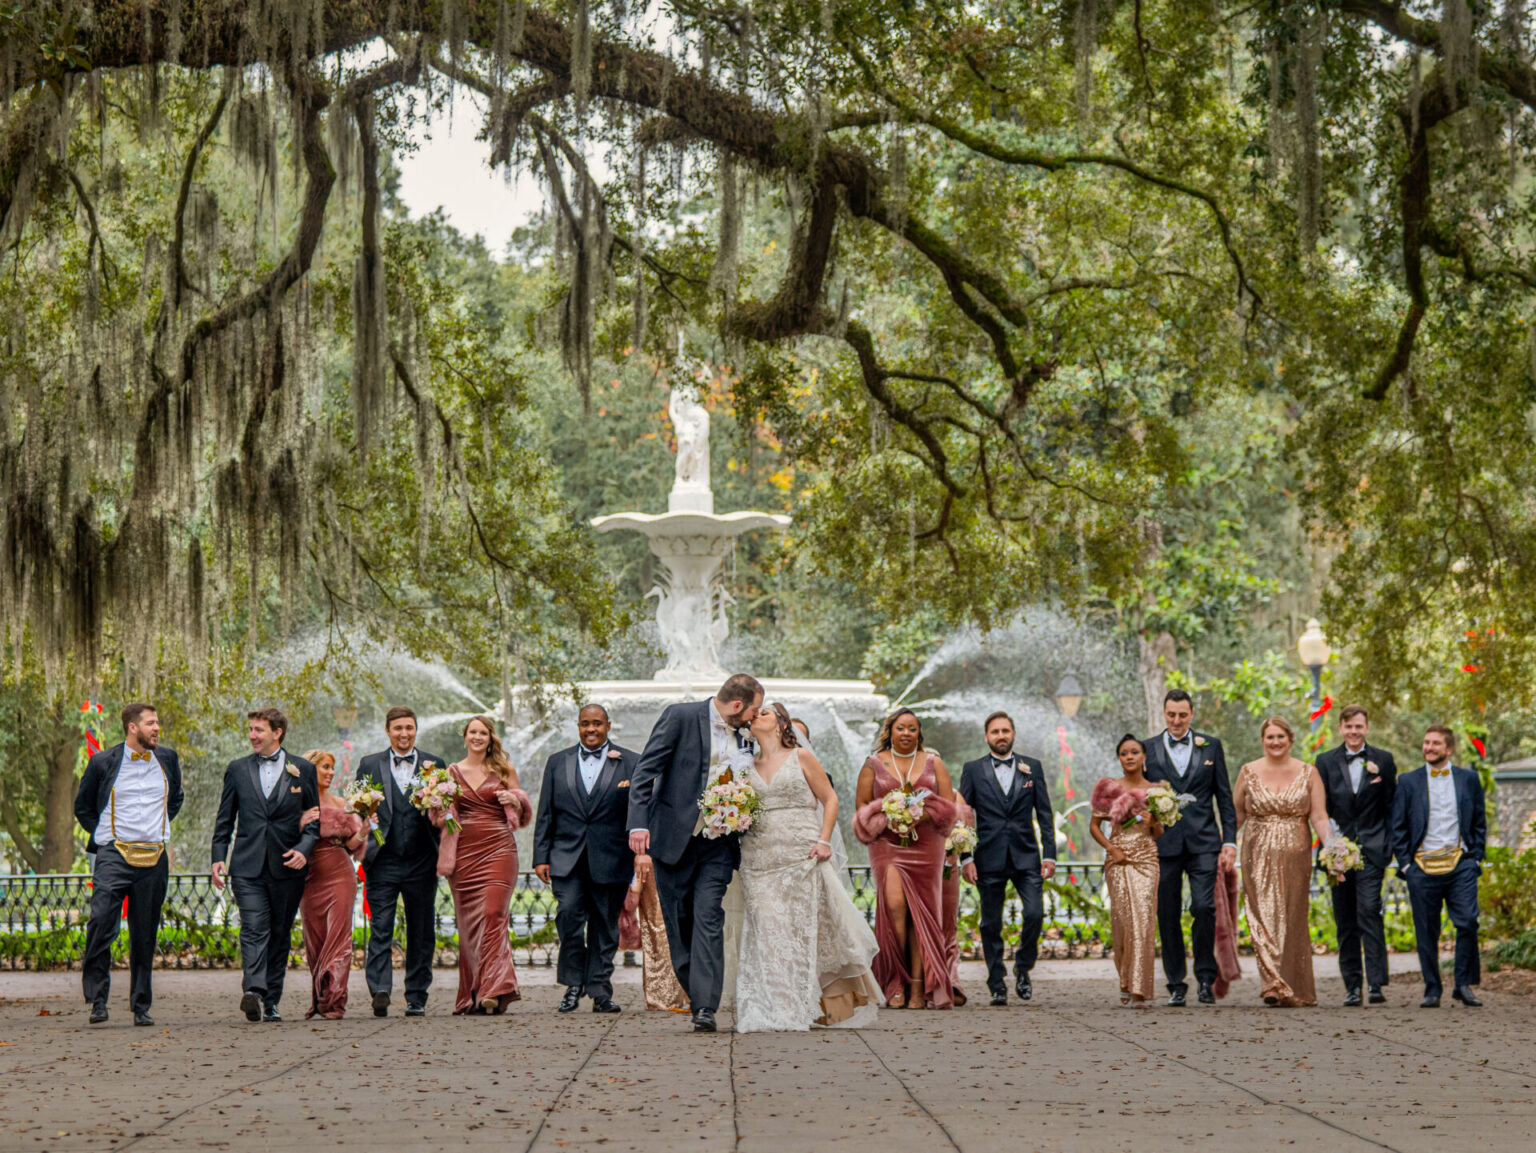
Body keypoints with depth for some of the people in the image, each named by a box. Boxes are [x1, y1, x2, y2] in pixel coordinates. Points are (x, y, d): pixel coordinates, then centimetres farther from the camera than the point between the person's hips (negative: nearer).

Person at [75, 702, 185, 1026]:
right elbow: (82, 807, 14)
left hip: (155, 857, 3)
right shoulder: (103, 762, 0)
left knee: (145, 936, 5)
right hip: (114, 854, -3)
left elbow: (176, 798, 28)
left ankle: (141, 1006, 12)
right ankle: (97, 1000, -8)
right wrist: (102, 834, 4)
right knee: (101, 923, -18)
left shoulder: (167, 758, 10)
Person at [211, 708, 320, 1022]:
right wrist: (218, 857, 4)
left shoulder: (303, 770, 7)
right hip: (247, 866, 0)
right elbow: (225, 819, 14)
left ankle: (271, 1002, 11)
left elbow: (314, 819, 9)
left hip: (286, 866, 0)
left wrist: (304, 849, -8)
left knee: (280, 935, 5)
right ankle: (253, 991, -29)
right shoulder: (238, 769, 11)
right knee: (254, 929, -16)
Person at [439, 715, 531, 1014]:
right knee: (469, 921, 0)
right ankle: (472, 996, 7)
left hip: (498, 849, -2)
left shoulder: (504, 770, 9)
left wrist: (513, 800, -8)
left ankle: (493, 991, -19)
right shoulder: (453, 772, 12)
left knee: (494, 914, -15)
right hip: (464, 852, 2)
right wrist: (441, 807, -8)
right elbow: (441, 817, 14)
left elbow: (522, 813, 12)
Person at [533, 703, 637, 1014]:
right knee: (569, 914, -14)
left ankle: (600, 991, 10)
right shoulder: (558, 762, 13)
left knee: (605, 925, 2)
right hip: (567, 859, 1)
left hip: (611, 860, -1)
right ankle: (574, 983, 1)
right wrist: (541, 857, 4)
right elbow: (545, 814, 11)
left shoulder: (630, 763, 6)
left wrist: (639, 854, -3)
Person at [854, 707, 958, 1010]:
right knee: (895, 905, -19)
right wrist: (887, 820, -10)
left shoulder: (933, 763, 10)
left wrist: (920, 818, -11)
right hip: (887, 844, -1)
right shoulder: (874, 764, 9)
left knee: (920, 912, -3)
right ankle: (896, 983, -10)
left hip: (925, 846, 1)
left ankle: (919, 989, -1)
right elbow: (862, 808, 9)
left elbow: (949, 805, 5)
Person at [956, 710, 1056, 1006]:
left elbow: (1044, 814, 9)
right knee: (991, 924, 2)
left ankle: (1023, 967, 9)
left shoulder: (1032, 767, 10)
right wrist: (965, 858, -4)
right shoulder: (973, 770, 6)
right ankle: (997, 985, 11)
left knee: (1035, 913, -14)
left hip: (1026, 856, 0)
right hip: (989, 859, 0)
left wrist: (1049, 854, 1)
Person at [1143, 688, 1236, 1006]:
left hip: (1203, 841, -1)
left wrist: (1229, 840, 2)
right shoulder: (1148, 748, 7)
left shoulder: (1211, 746, 9)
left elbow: (1224, 797, 9)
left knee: (1204, 907, -12)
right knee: (1167, 915, 3)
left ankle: (1206, 977, 2)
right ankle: (1176, 983, 12)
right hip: (1164, 843, 1)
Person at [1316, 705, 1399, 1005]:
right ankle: (1352, 986, 11)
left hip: (1371, 849, -2)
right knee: (1345, 921, 5)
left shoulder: (1382, 760, 6)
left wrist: (1388, 848, 0)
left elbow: (1392, 807, 7)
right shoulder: (1326, 761, 9)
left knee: (1369, 910, -15)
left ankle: (1377, 983, -17)